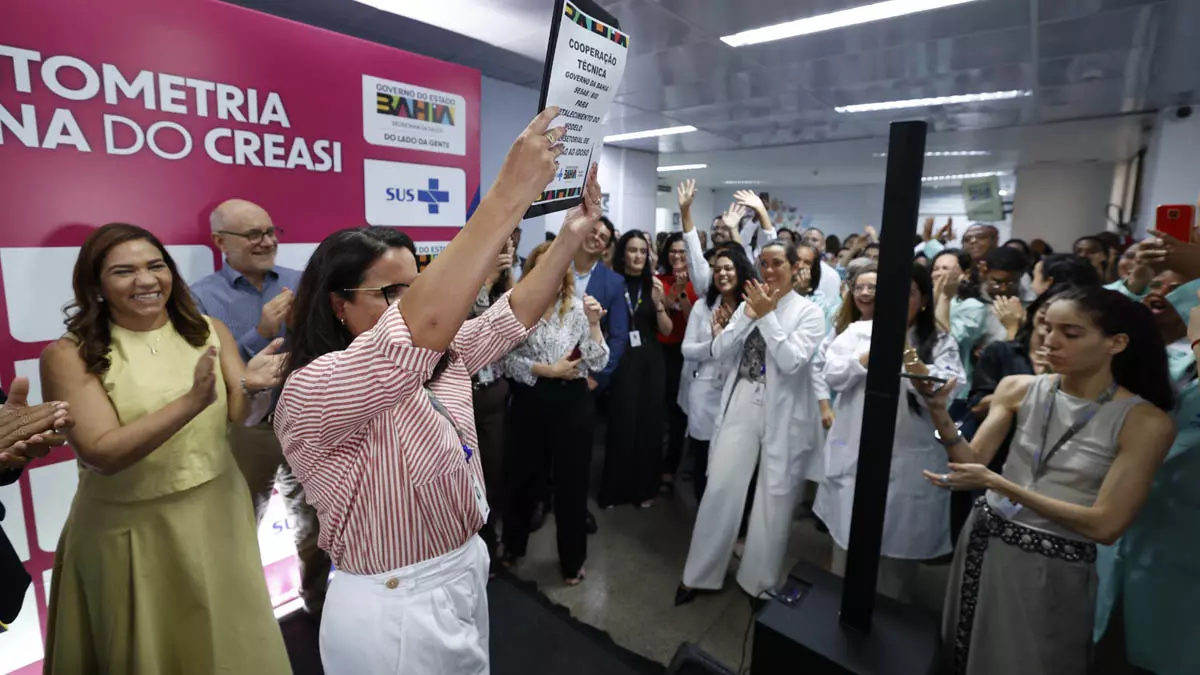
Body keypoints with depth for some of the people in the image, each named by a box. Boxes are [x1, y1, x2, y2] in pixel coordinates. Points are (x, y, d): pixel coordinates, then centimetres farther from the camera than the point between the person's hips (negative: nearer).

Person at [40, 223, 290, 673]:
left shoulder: (209, 332, -4)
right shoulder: (70, 355, -12)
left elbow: (241, 417, -7)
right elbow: (102, 454, -20)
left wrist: (251, 386, -30)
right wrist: (192, 401, -34)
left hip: (218, 512, 3)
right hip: (129, 529, -2)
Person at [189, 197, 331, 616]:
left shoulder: (299, 283, 1)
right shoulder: (201, 296, -7)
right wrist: (260, 334, -22)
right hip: (244, 432, -2)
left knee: (315, 523, 18)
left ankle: (319, 600, 41)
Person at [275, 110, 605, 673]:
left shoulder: (440, 359, 1)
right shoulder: (310, 392, -26)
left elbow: (513, 316, -2)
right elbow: (421, 327, -42)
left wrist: (573, 232, -14)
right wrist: (509, 197, -44)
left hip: (466, 573, 8)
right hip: (395, 612, -7)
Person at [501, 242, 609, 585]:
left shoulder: (579, 309, -4)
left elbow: (598, 364, -10)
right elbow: (509, 361, -7)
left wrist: (594, 324, -21)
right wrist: (548, 370, -14)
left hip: (571, 402, -1)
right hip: (531, 402, 1)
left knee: (572, 481, 9)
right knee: (523, 476, 18)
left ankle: (572, 559, 31)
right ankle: (514, 543, 44)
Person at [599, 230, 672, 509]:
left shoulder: (653, 285, 6)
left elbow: (667, 330, 3)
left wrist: (658, 302, -11)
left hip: (650, 362, 3)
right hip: (621, 361, -3)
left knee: (649, 424, 6)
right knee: (621, 423, -2)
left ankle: (644, 488, 21)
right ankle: (614, 489, 14)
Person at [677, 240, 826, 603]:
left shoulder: (810, 312, -4)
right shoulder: (747, 304, 8)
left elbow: (792, 362, -18)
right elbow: (718, 352, -2)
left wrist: (767, 316, -18)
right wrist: (749, 315, -11)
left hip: (783, 415, -3)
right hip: (741, 408, 3)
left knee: (774, 500, 10)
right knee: (719, 490, 6)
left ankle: (760, 581, 30)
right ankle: (701, 574, 23)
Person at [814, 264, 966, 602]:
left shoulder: (941, 342, 1)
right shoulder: (858, 331, 4)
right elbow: (833, 376, -6)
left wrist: (907, 352, -27)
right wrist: (875, 352, -16)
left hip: (908, 462, -1)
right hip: (854, 456, 2)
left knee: (899, 546, 12)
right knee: (848, 546, 16)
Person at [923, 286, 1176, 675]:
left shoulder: (1146, 423, -14)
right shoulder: (1018, 388, -5)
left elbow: (1106, 525, -17)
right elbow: (972, 461, -9)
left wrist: (996, 483, -25)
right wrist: (939, 410, -26)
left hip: (1052, 568, -3)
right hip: (983, 541, 4)